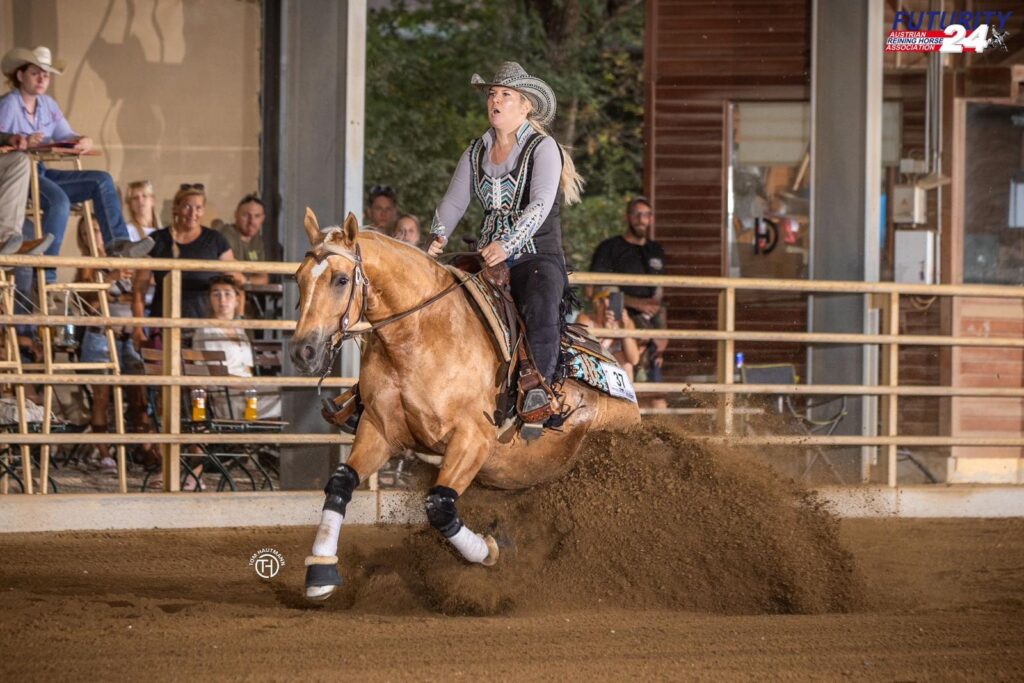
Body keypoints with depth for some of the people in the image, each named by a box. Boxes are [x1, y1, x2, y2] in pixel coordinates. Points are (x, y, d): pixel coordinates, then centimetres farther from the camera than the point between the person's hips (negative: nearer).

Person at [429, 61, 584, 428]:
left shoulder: (543, 149, -5)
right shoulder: (476, 152, 14)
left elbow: (539, 206, -18)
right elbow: (453, 201, 12)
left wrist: (507, 245, -32)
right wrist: (438, 237, -7)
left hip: (539, 257, -6)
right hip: (489, 260, 6)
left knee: (541, 306, -36)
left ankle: (538, 388, -43)